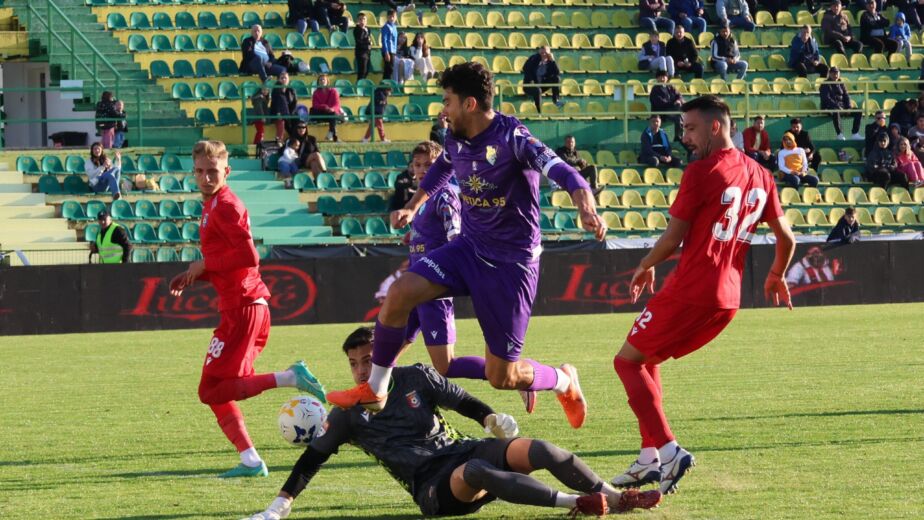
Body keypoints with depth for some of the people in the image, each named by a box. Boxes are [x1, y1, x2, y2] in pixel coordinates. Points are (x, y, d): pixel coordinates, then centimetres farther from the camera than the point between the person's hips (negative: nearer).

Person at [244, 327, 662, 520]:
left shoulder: (416, 378, 11)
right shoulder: (347, 414, 10)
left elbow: (463, 402, 12)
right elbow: (314, 458, 10)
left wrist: (492, 419, -8)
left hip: (463, 451, 3)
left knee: (537, 450, -24)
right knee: (474, 472, -39)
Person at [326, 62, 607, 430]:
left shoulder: (510, 138, -23)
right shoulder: (455, 140, 0)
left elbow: (559, 170, -37)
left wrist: (586, 207, -56)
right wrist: (413, 206, 34)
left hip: (512, 262, -6)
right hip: (469, 248, 6)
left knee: (502, 377, -2)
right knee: (400, 293, -16)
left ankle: (564, 381, 31)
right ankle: (374, 391, 0)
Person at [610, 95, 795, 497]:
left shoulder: (701, 172, -11)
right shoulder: (760, 176, 11)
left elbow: (672, 240, -10)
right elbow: (786, 239, 17)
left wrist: (645, 266, 9)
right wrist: (776, 276, 35)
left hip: (690, 291, -8)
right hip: (728, 298, 8)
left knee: (628, 361, 3)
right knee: (647, 360, 21)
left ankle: (668, 450, -12)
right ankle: (649, 459, 14)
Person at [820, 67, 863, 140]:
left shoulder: (840, 84, 15)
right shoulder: (825, 85, -2)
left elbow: (846, 96, 11)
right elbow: (827, 99, -13)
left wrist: (848, 108, -7)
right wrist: (837, 107, -23)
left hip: (841, 107, 6)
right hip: (829, 108, -6)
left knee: (858, 112, -11)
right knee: (835, 112, -42)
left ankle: (855, 134, -14)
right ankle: (839, 134, -43)